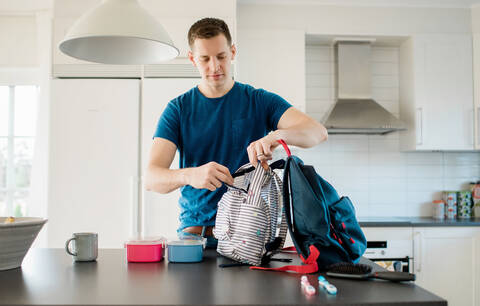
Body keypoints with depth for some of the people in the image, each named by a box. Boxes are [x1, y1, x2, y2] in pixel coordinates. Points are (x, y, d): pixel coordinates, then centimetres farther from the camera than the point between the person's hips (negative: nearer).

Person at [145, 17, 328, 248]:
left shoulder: (260, 101, 5)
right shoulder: (178, 110, 6)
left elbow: (318, 132, -8)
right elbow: (151, 178, -4)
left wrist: (277, 134, -29)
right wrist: (190, 175, -26)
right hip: (195, 230, 1)